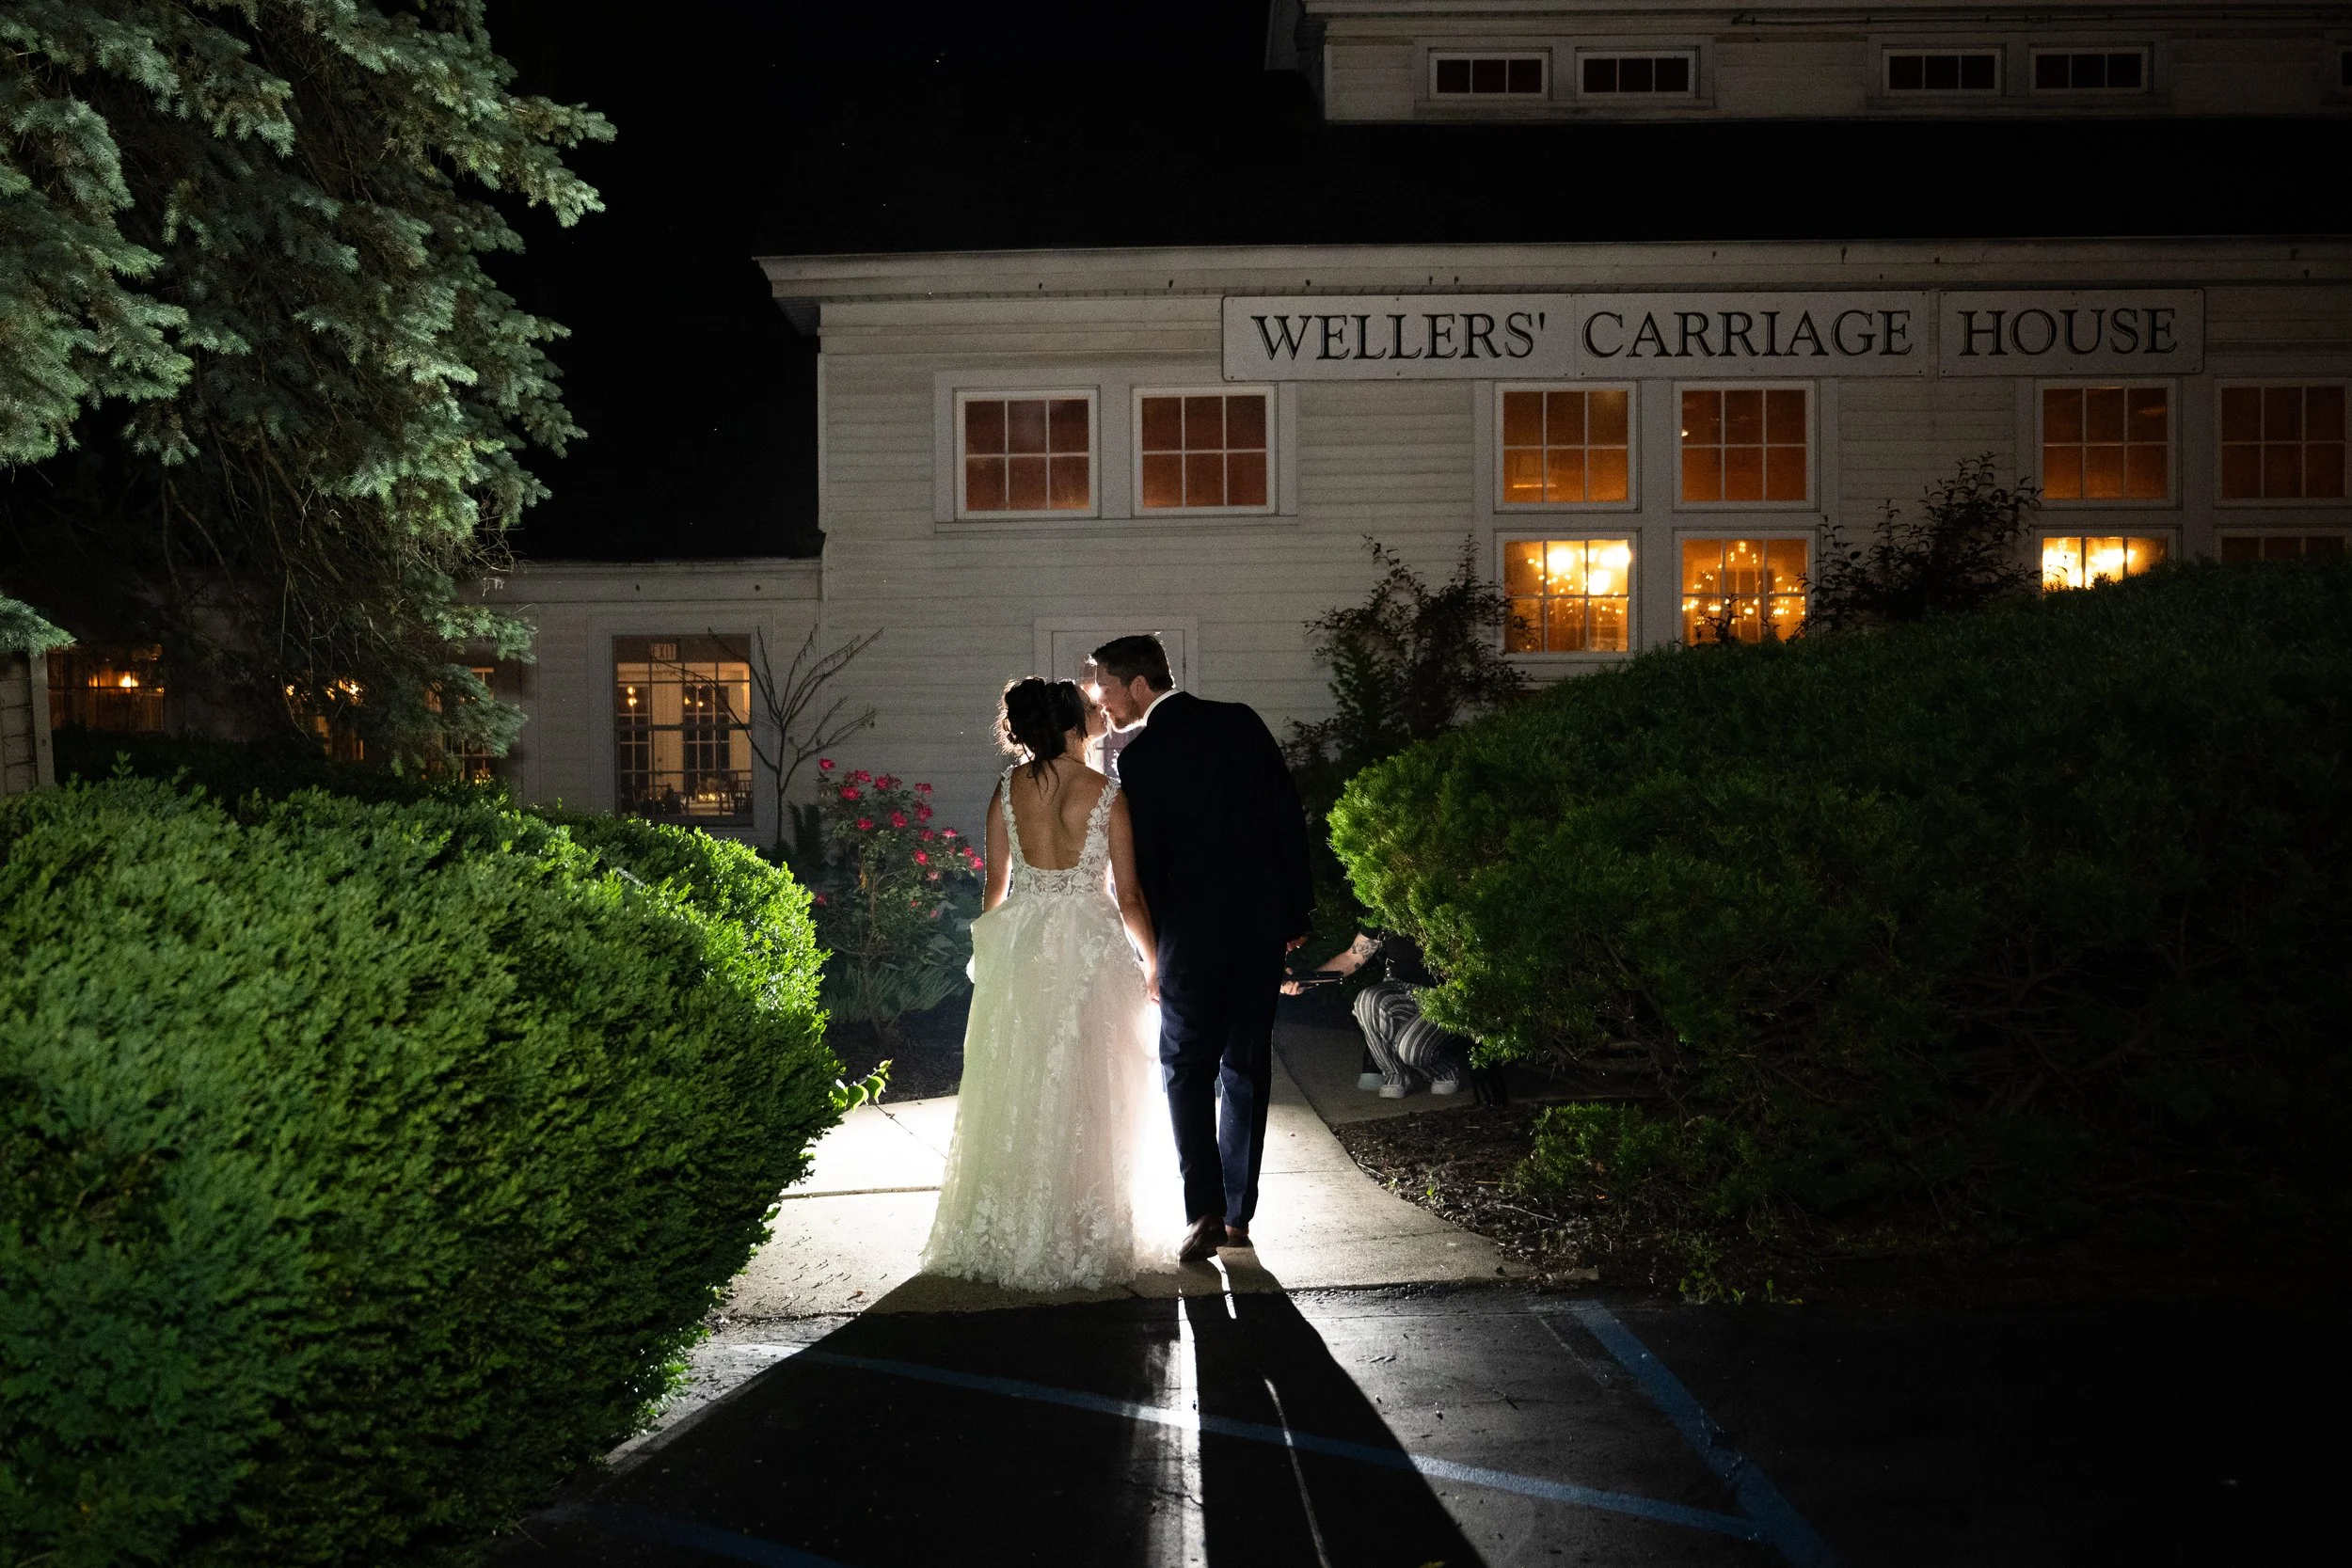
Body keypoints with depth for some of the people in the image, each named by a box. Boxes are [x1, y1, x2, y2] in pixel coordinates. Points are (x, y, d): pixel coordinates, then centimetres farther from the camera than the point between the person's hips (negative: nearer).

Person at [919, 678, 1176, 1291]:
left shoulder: (1007, 789, 1)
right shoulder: (1107, 793, -8)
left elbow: (996, 886, 6)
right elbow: (1128, 896, -6)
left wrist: (992, 950, 22)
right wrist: (1153, 964, 7)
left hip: (1019, 951, 3)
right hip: (1091, 951, -3)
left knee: (1018, 1094, 11)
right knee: (1089, 1093, 5)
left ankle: (1009, 1234, 18)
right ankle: (1088, 1236, 11)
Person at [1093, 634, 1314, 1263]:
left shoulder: (1141, 756, -9)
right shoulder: (1241, 723, 5)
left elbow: (1143, 863, -8)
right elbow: (1289, 816, 6)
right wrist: (1296, 910, 12)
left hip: (1195, 934, -5)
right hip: (1264, 926, 5)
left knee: (1186, 1068, 7)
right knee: (1246, 1066, 11)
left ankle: (1205, 1210, -5)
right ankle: (1239, 1213, 15)